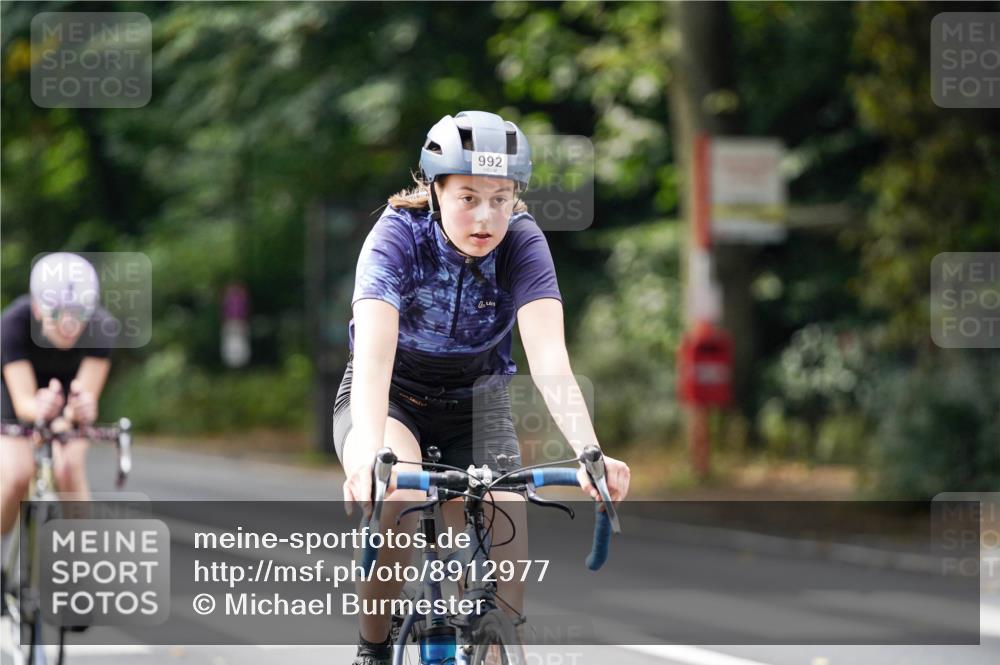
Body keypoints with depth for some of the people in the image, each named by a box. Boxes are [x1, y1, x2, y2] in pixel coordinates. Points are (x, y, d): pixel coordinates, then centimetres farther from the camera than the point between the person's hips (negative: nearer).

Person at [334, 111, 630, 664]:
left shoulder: (522, 243, -20)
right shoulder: (398, 236, -26)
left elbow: (548, 353, -33)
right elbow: (372, 350, -41)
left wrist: (588, 451, -50)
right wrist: (369, 452, -58)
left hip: (476, 406, 2)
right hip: (391, 400, -2)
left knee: (504, 568, -15)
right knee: (395, 495, -34)